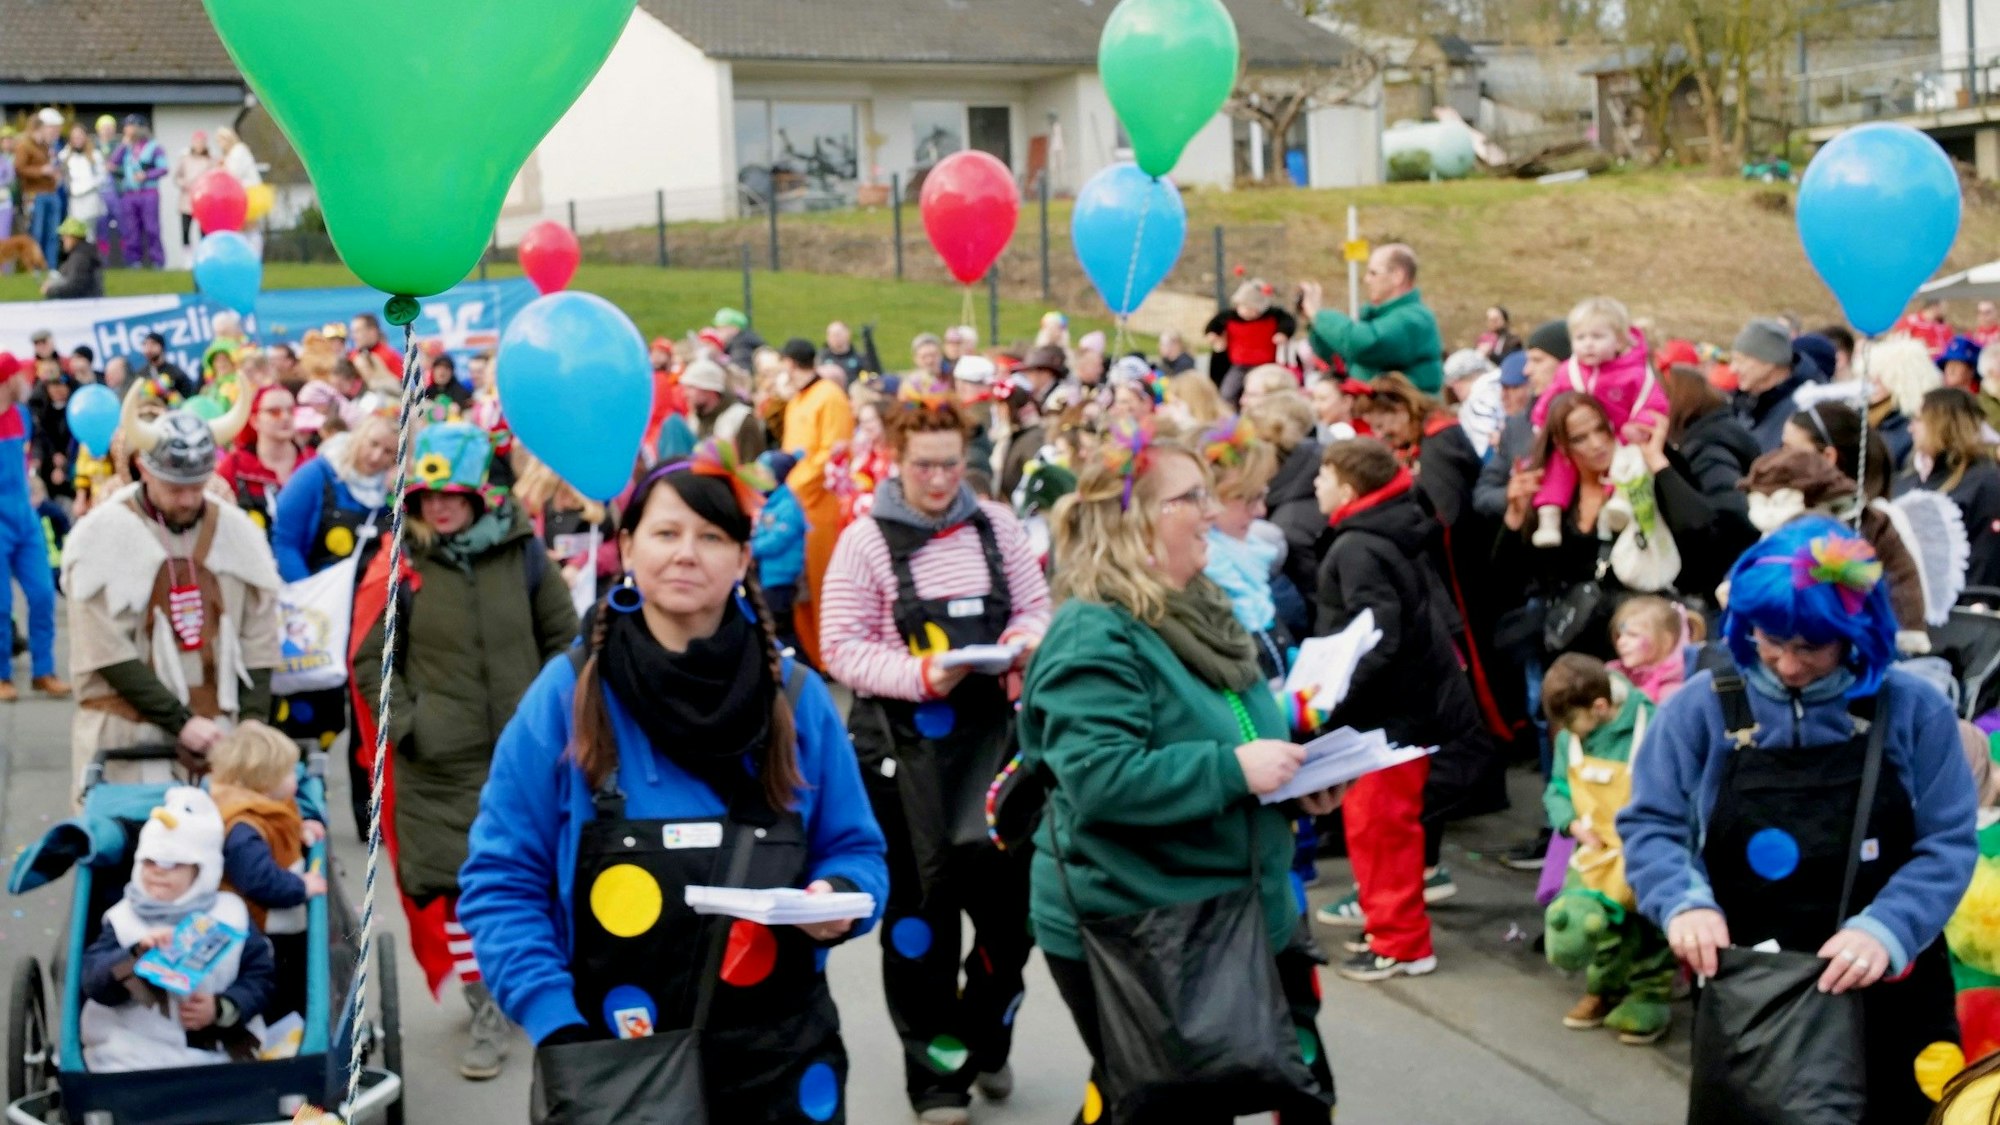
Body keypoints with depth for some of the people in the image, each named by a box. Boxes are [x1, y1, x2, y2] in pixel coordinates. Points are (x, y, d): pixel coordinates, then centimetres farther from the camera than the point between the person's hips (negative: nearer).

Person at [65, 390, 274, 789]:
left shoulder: (237, 531, 9)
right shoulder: (105, 535, -5)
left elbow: (258, 643, 10)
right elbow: (107, 653, -9)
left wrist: (251, 723, -2)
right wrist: (181, 722, -13)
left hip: (216, 729, 4)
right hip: (127, 733, -3)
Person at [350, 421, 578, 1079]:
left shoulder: (520, 552, 0)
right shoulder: (399, 567, -4)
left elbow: (563, 636, 9)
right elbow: (369, 658, 2)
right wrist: (405, 723, -7)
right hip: (439, 762, -1)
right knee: (458, 882, 1)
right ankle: (485, 1013, 14)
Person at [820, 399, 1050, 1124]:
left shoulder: (996, 526, 3)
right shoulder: (866, 540, -7)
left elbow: (1037, 608, 9)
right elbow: (841, 647, -8)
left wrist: (1025, 641, -13)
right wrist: (918, 675, -22)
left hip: (992, 733, 3)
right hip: (903, 743, -3)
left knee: (1012, 898, 7)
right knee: (920, 907, 5)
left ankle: (984, 1040, 32)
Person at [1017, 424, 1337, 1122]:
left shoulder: (1195, 611, 10)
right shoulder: (1094, 637, -19)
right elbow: (1099, 778, -30)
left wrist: (1296, 779, 3)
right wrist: (1233, 770, -28)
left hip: (1236, 919, 9)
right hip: (1128, 938, -9)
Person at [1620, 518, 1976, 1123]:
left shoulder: (1913, 709, -6)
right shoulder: (1701, 706, -5)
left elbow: (1948, 844, -8)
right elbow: (1649, 824, -3)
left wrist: (1884, 930, -25)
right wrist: (1685, 902, -24)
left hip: (1886, 993, 0)